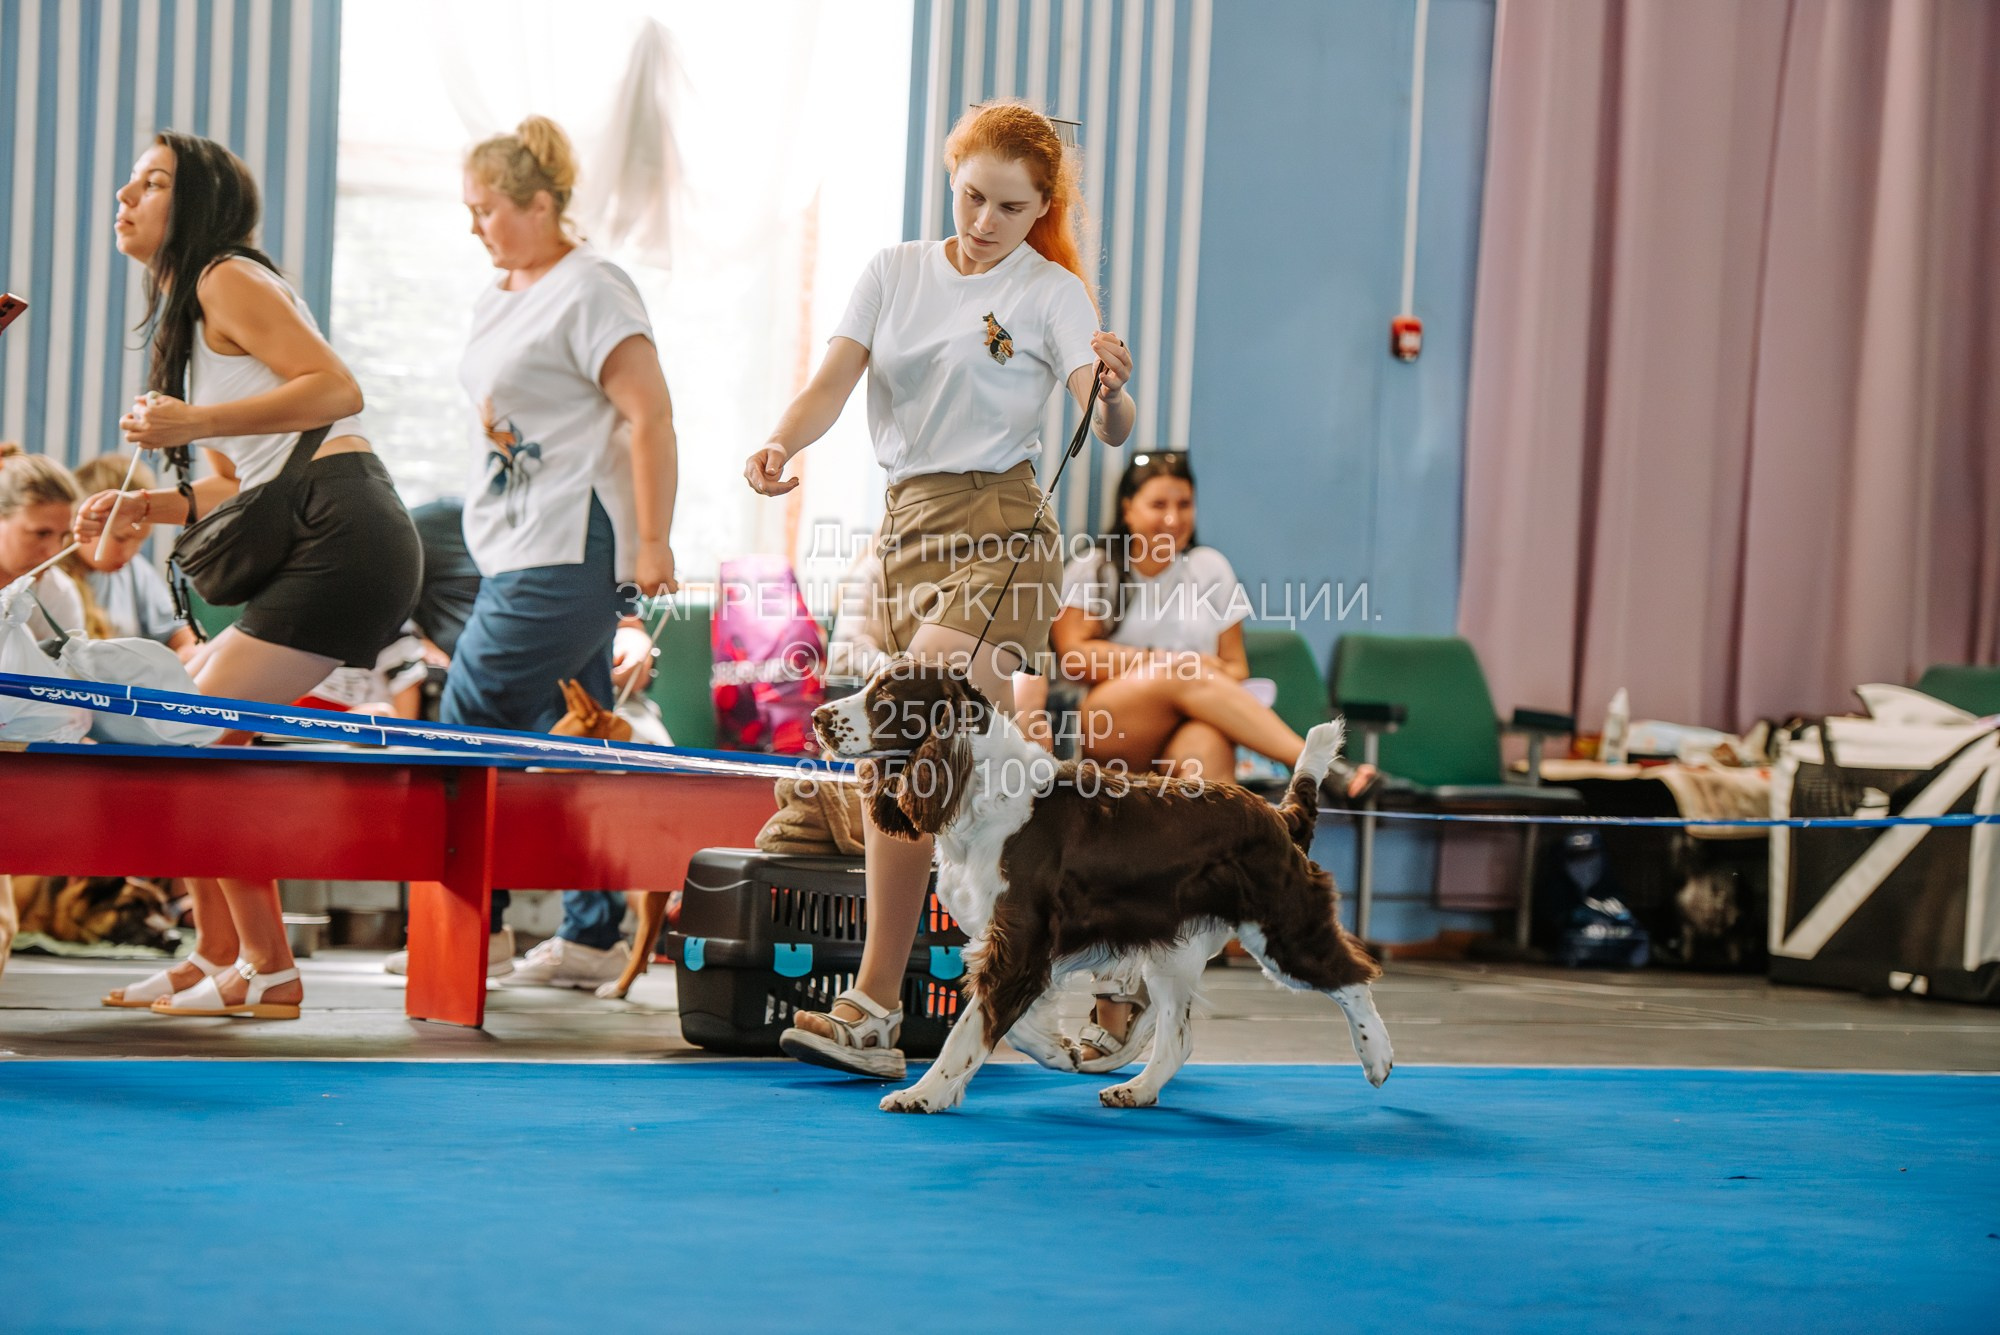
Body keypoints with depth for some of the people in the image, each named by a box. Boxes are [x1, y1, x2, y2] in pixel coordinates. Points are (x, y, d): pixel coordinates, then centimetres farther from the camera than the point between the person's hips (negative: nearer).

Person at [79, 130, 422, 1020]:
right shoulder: (184, 315, 26)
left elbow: (337, 388, -16)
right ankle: (215, 959, 14)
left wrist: (194, 424, -19)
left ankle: (269, 973, -7)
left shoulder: (229, 281, -3)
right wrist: (144, 507, 11)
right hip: (310, 551, 10)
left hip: (344, 537, -10)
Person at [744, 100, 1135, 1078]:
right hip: (906, 524, 6)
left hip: (997, 531, -5)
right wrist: (780, 447, -20)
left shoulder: (1050, 293, 0)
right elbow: (832, 384, 1)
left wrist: (1111, 390, -36)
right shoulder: (896, 273, 13)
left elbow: (1111, 430, -12)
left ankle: (872, 1010, -18)